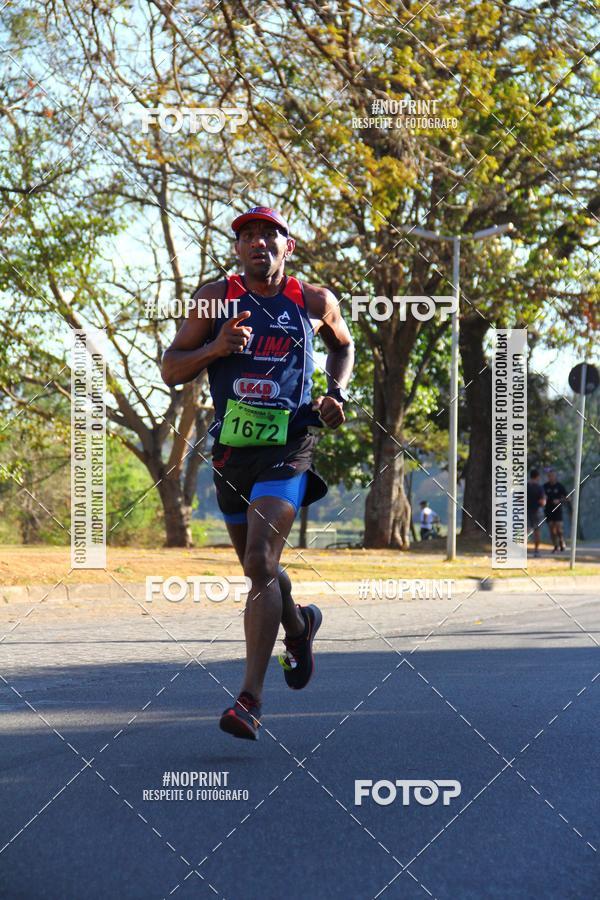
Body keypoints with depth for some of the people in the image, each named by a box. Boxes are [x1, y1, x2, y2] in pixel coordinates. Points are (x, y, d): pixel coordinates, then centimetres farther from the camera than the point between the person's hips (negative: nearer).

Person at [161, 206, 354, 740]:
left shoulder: (315, 302, 4)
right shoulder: (216, 298, 4)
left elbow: (344, 345, 25)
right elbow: (170, 370, 5)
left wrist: (337, 392, 7)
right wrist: (214, 349, -13)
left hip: (288, 447, -3)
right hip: (232, 448, 3)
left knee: (261, 563, -19)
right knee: (257, 567, 17)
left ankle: (251, 698, -20)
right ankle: (300, 627, 51)